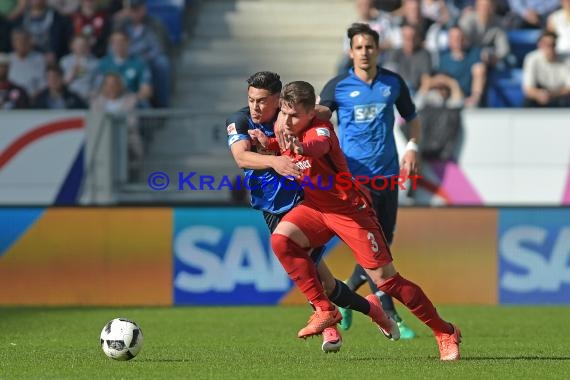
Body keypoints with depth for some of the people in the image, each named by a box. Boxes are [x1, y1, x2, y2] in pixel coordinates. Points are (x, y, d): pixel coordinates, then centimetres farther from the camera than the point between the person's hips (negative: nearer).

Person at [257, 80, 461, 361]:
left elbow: (319, 146, -49)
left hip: (351, 209, -7)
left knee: (385, 279, -7)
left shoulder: (320, 128, -24)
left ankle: (445, 333, 7)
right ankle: (324, 310, -8)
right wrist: (268, 143, -5)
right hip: (316, 207, 7)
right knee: (281, 238, -18)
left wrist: (301, 147, -73)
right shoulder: (285, 130, -3)